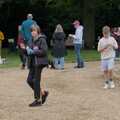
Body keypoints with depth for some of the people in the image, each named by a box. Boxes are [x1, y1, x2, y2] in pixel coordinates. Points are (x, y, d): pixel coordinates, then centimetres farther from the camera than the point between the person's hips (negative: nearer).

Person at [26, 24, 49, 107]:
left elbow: (44, 51, -19)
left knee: (36, 81, -4)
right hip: (33, 63, 8)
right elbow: (30, 49, 22)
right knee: (29, 80, 7)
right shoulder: (33, 40, 13)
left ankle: (38, 100, 7)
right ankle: (43, 93, 23)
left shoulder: (42, 40, -10)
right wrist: (27, 49, -1)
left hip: (39, 63, -8)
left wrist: (33, 52, -18)